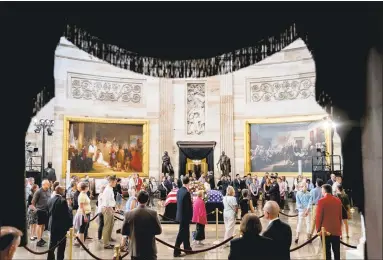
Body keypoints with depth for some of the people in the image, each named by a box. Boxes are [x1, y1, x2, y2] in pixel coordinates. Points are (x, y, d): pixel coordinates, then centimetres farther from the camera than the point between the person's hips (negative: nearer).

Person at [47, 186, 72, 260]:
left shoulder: (50, 200, 2)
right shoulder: (63, 201, -19)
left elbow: (48, 213, 10)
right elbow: (67, 214, -15)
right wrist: (69, 225, -4)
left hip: (52, 225, 7)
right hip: (61, 226, -7)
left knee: (52, 243, 17)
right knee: (61, 244, 5)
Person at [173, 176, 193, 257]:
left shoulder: (179, 191, 3)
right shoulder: (187, 193, -21)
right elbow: (189, 206, -17)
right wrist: (190, 216, -8)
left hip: (180, 214, 8)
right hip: (185, 215, -8)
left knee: (186, 232, 18)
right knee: (181, 233, 2)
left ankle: (187, 248, 26)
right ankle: (176, 251, 10)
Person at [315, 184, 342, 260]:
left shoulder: (321, 201, -12)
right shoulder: (338, 200, 2)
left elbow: (318, 216, -10)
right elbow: (340, 216, 10)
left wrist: (318, 229, 1)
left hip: (325, 230, -4)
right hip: (336, 230, 4)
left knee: (327, 251, 3)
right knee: (337, 251, 11)